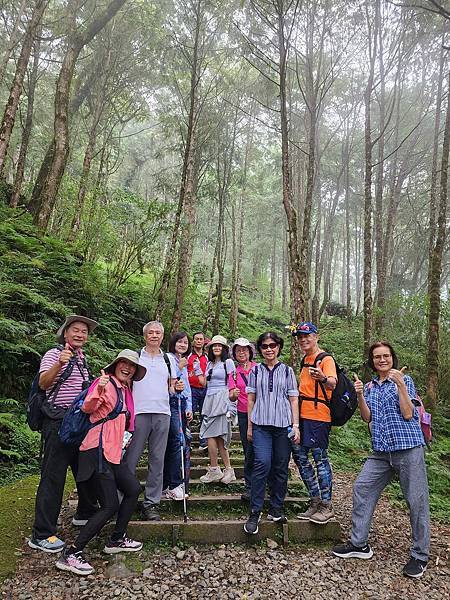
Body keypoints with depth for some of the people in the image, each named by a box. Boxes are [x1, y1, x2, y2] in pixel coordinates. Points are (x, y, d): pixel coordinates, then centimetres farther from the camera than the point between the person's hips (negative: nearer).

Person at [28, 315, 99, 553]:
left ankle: (86, 513, 37)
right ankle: (41, 535, 5)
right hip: (58, 422, -8)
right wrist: (59, 364, -39)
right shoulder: (54, 354, -8)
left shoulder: (82, 359, 16)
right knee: (53, 476, -5)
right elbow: (43, 383, -24)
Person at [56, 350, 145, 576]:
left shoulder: (125, 390, 16)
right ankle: (71, 553, 0)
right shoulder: (106, 382, -10)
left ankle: (116, 540, 24)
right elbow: (87, 408, -24)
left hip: (113, 452, 9)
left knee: (134, 489, 10)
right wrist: (98, 392, -40)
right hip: (98, 451, -9)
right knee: (110, 506, -9)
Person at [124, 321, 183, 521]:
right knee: (130, 459, -1)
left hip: (162, 413, 3)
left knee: (157, 460, 5)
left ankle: (151, 503, 14)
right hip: (139, 412, -2)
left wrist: (177, 388, -4)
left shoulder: (168, 360, 14)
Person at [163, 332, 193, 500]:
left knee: (173, 445, 7)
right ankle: (174, 485, -6)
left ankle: (166, 484, 12)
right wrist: (179, 368, -11)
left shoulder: (184, 363, 20)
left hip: (182, 404, 8)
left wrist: (189, 408, 18)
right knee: (176, 442, -12)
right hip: (171, 403, -8)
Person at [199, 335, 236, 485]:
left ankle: (214, 470, 2)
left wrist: (230, 403, -10)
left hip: (221, 399, -7)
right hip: (209, 399, 7)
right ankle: (228, 470, 12)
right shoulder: (209, 363, 18)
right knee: (218, 436, 5)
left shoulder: (228, 362, -1)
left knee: (210, 435, -9)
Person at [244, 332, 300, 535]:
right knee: (262, 464, -13)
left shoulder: (287, 371, 8)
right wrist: (249, 426, 8)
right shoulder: (255, 371, 9)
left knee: (281, 468, 5)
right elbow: (251, 399, 11)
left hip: (283, 425, 1)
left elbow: (293, 399, 8)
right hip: (261, 424, -1)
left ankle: (275, 509, 19)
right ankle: (255, 512, -4)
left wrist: (296, 425, 1)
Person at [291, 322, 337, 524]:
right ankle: (316, 502, 24)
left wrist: (323, 378, -48)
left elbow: (332, 384, -27)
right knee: (300, 457, 11)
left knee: (320, 458, -2)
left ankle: (327, 506, 11)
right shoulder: (305, 360, 16)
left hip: (318, 416, -9)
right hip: (303, 415, 9)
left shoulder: (326, 359, -10)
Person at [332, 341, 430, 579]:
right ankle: (359, 544, 16)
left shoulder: (404, 380, 0)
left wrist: (400, 385, -17)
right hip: (381, 451, 5)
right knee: (361, 488, 3)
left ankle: (420, 556, 18)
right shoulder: (370, 386, 14)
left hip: (408, 447, -5)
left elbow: (408, 414, -10)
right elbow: (367, 418, 5)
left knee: (417, 500, 1)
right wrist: (359, 396, -9)